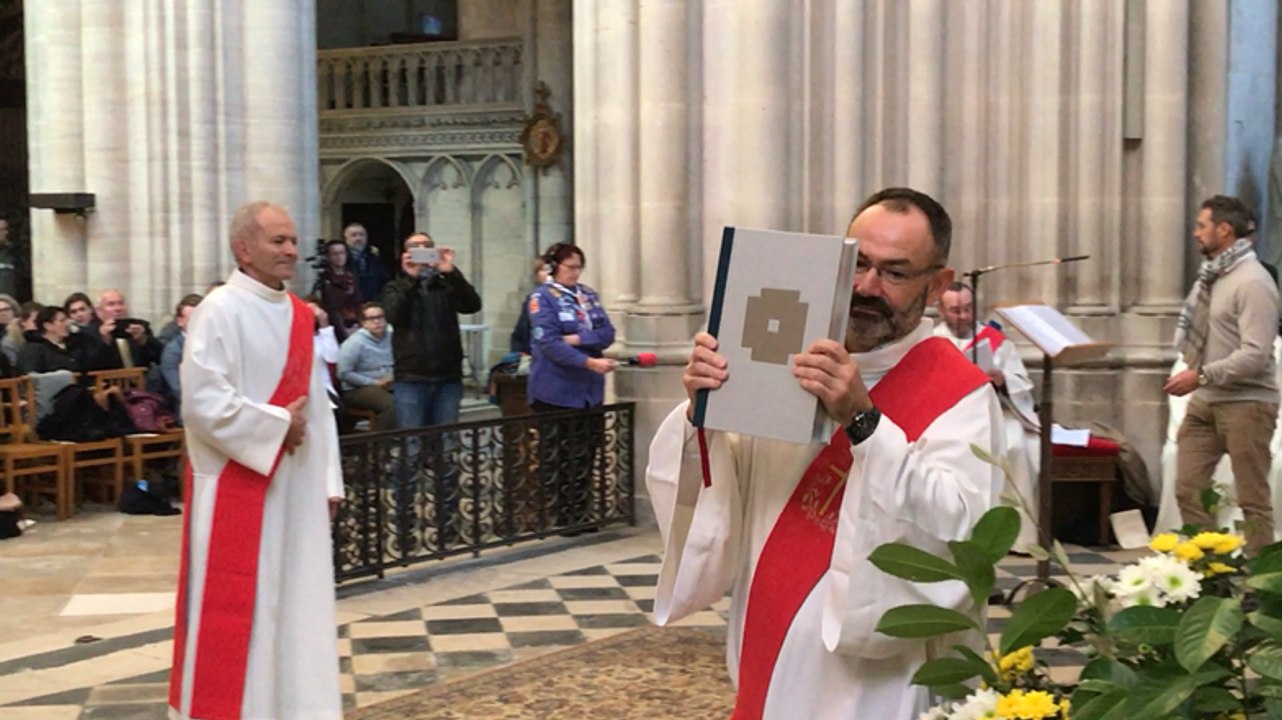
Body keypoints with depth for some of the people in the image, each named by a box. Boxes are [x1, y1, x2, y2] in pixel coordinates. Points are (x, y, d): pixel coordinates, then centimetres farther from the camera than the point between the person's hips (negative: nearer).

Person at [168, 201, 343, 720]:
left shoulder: (300, 315, 12)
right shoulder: (220, 311, -11)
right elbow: (201, 401, -19)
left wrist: (327, 477, 9)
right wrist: (277, 425, -14)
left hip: (294, 482, 7)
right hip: (237, 484, -7)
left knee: (294, 600, 11)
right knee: (233, 605, -2)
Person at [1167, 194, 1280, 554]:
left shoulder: (1252, 282, -17)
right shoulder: (1211, 275, 8)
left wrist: (1201, 376, -24)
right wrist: (1190, 360, 2)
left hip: (1245, 404, -8)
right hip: (1204, 402, 8)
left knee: (1252, 499, 3)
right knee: (1188, 489, 7)